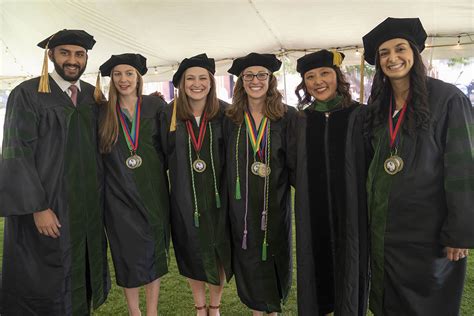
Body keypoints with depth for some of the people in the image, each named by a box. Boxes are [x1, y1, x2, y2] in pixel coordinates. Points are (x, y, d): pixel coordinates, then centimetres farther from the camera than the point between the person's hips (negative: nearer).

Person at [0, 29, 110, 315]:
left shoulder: (94, 96, 6)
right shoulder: (27, 94, -9)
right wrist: (38, 208, -17)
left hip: (88, 204, 5)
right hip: (46, 204, -4)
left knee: (82, 272, 16)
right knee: (44, 280, 9)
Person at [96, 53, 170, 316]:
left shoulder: (155, 105, 2)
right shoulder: (102, 111, 3)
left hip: (152, 189, 0)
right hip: (119, 194, 0)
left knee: (154, 249, 8)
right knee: (127, 253, 8)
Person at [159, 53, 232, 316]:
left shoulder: (225, 113, -5)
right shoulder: (170, 114, -3)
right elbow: (162, 155, 3)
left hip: (218, 196, 0)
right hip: (184, 198, 1)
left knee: (219, 254, 11)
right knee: (192, 254, 15)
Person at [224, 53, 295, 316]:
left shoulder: (287, 116, -6)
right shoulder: (232, 118, 1)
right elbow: (226, 162, 7)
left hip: (275, 204, -1)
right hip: (242, 205, 2)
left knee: (274, 257, 14)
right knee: (248, 259, 13)